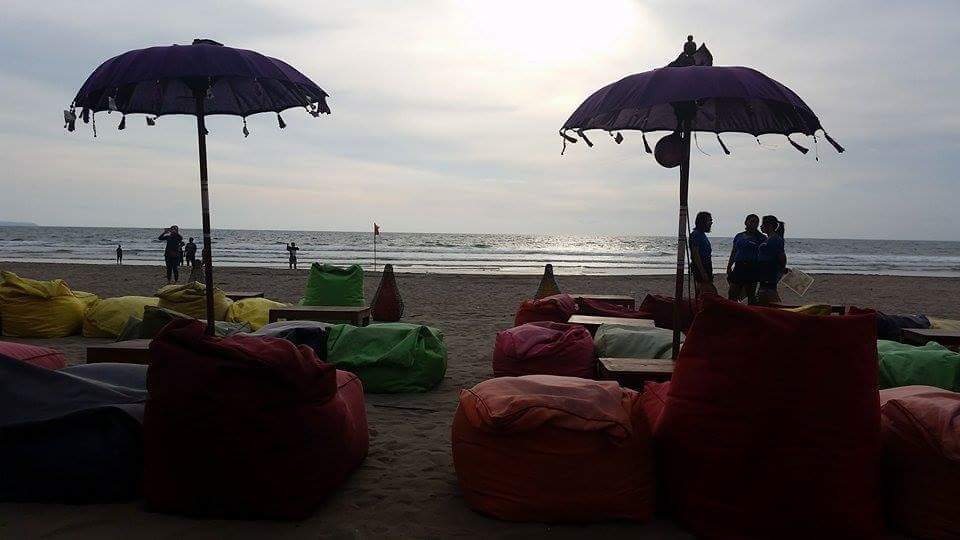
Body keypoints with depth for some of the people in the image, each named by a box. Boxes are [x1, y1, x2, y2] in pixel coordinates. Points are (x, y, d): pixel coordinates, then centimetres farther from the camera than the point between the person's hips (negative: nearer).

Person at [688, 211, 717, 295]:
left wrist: (709, 272, 24)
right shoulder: (696, 235, -13)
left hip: (705, 269, 10)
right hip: (700, 269, -10)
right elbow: (695, 254, -20)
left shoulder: (702, 235, 18)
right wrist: (702, 272, -24)